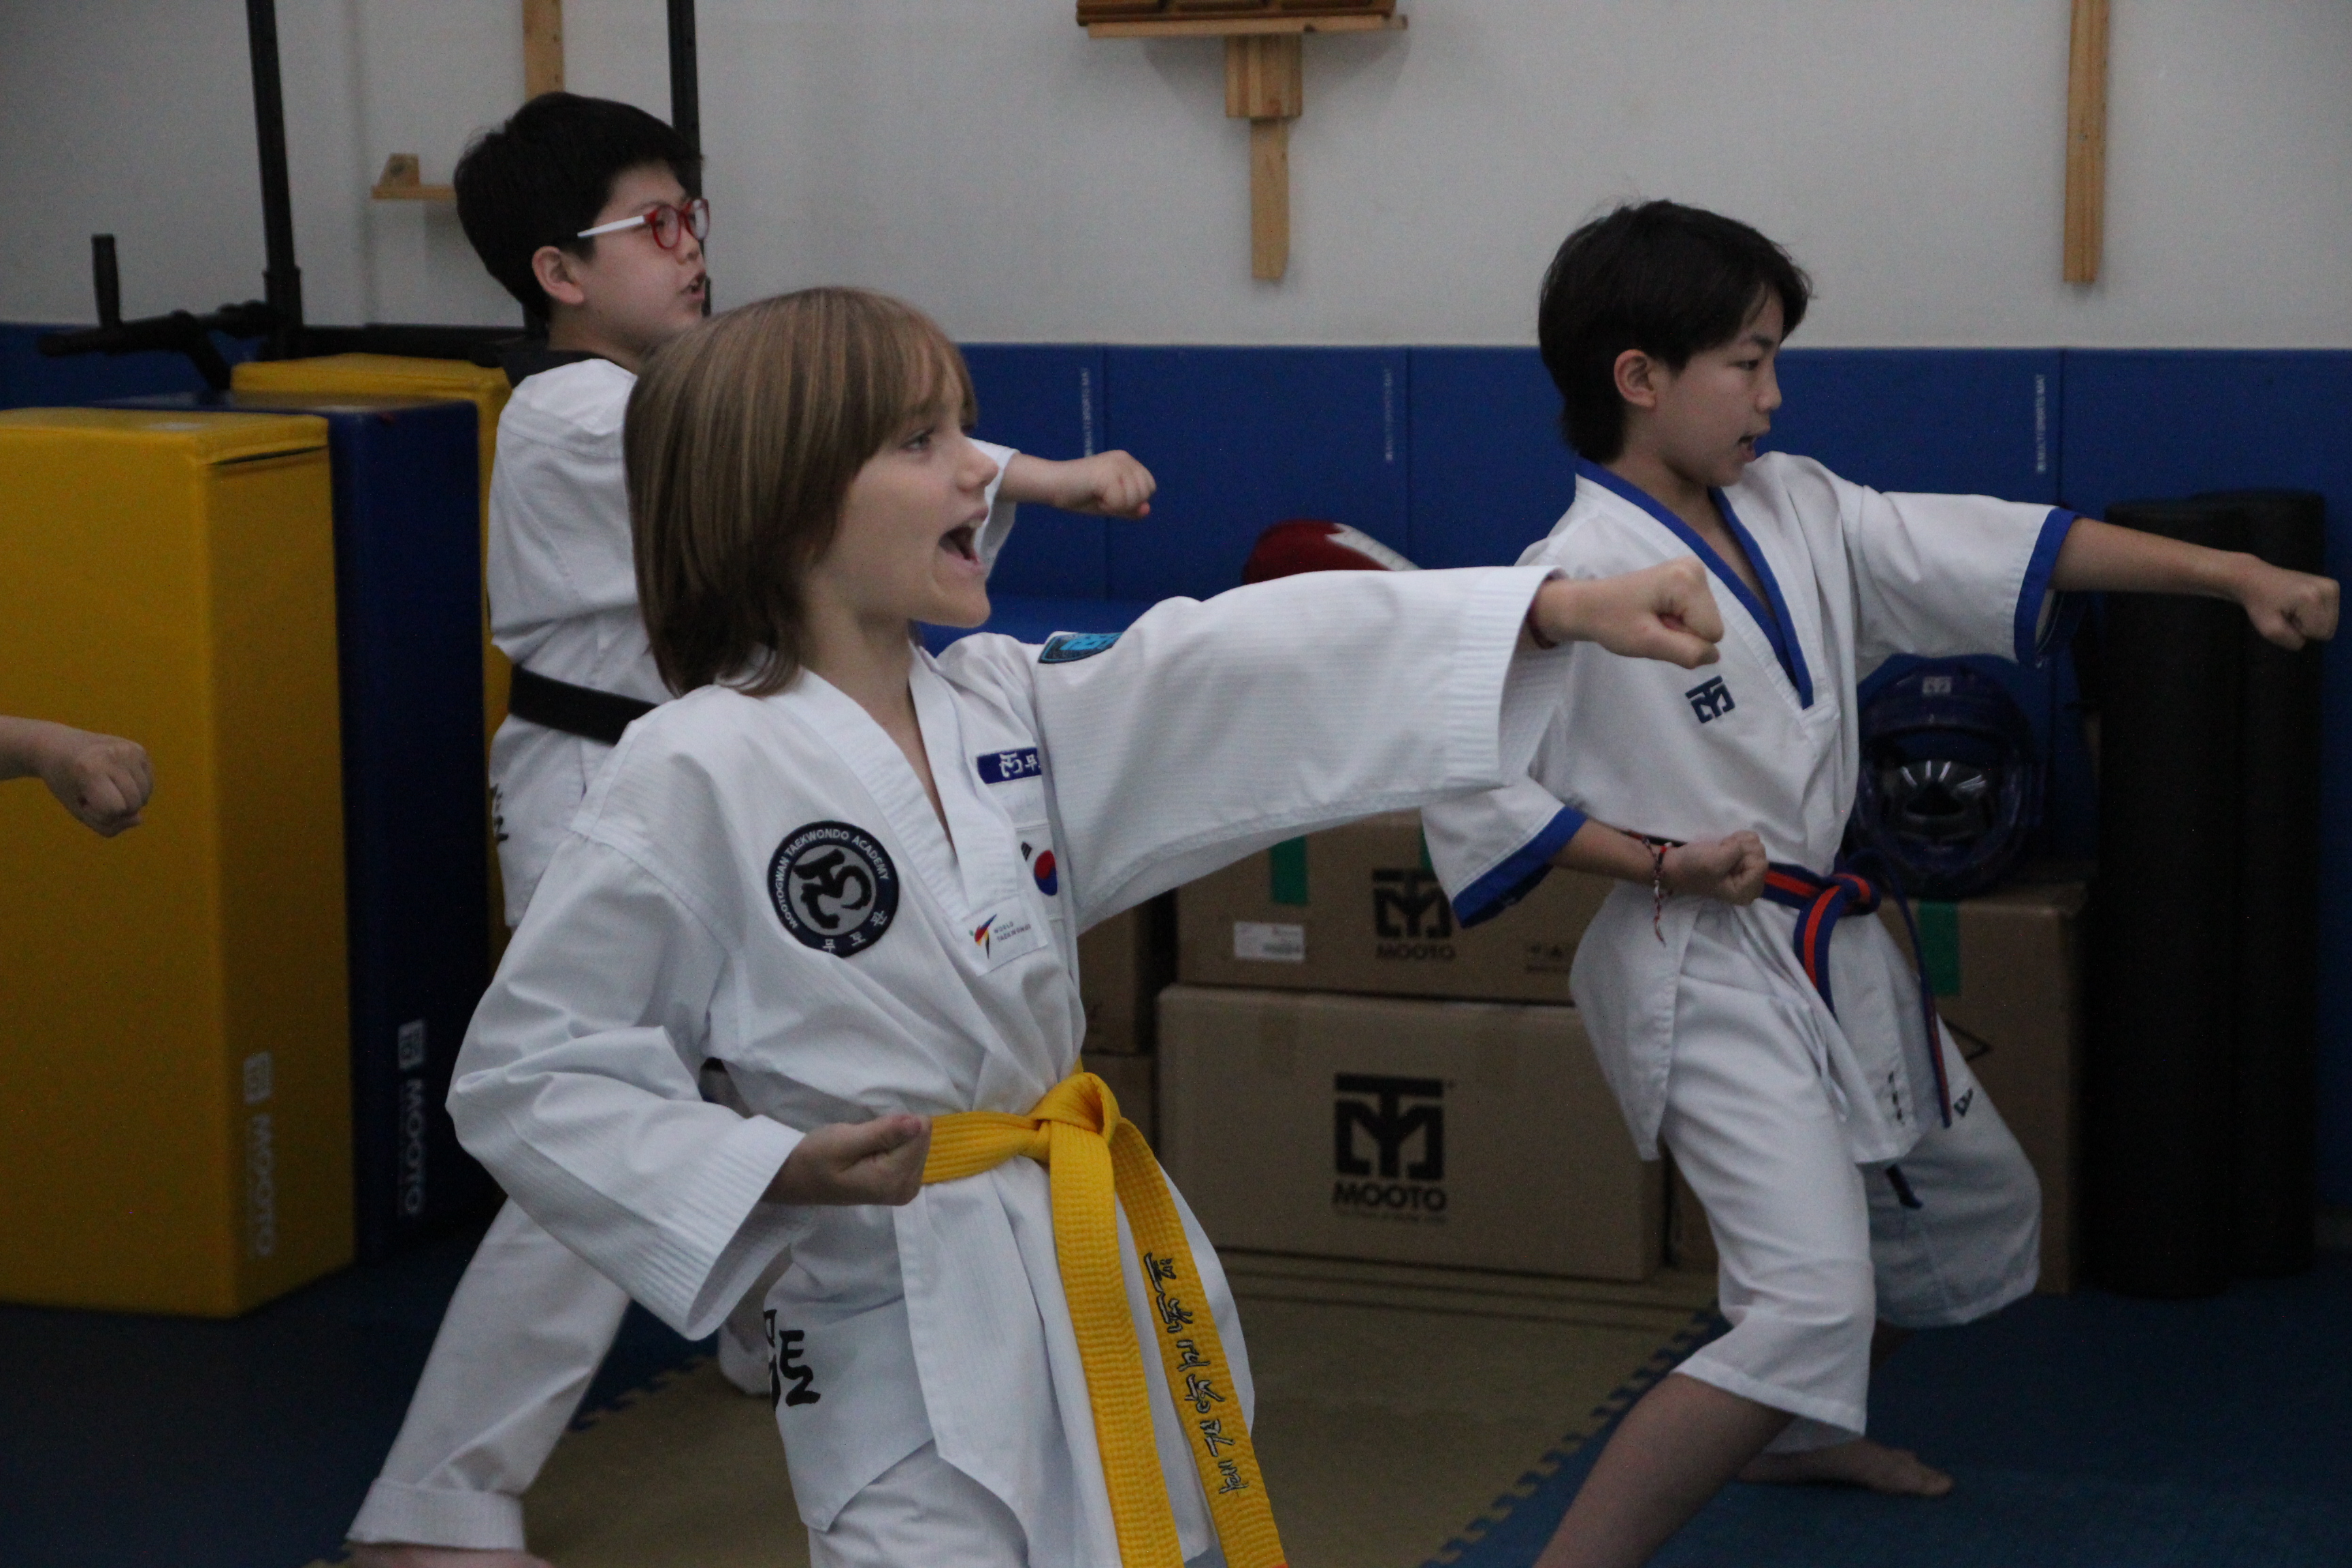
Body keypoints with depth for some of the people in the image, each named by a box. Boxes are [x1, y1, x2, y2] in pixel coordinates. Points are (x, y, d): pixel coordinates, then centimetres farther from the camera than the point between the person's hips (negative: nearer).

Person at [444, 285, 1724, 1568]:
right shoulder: (693, 777, -14)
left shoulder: (1008, 705, 5)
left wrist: (1564, 605, -8)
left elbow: (1261, 676, -1)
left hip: (1110, 1283, 7)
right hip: (908, 1338, -7)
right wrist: (779, 1172, -20)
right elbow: (526, 1079, -10)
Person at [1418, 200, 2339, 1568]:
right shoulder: (1576, 581, -20)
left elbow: (1994, 549, 2)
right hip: (1711, 968, -9)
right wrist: (1659, 861, -20)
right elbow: (1461, 787, -18)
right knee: (1809, 1305, -24)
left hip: (1834, 949, 9)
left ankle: (1799, 1434, 48)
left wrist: (2237, 573, -2)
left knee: (1978, 1209, 28)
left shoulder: (1793, 510, 3)